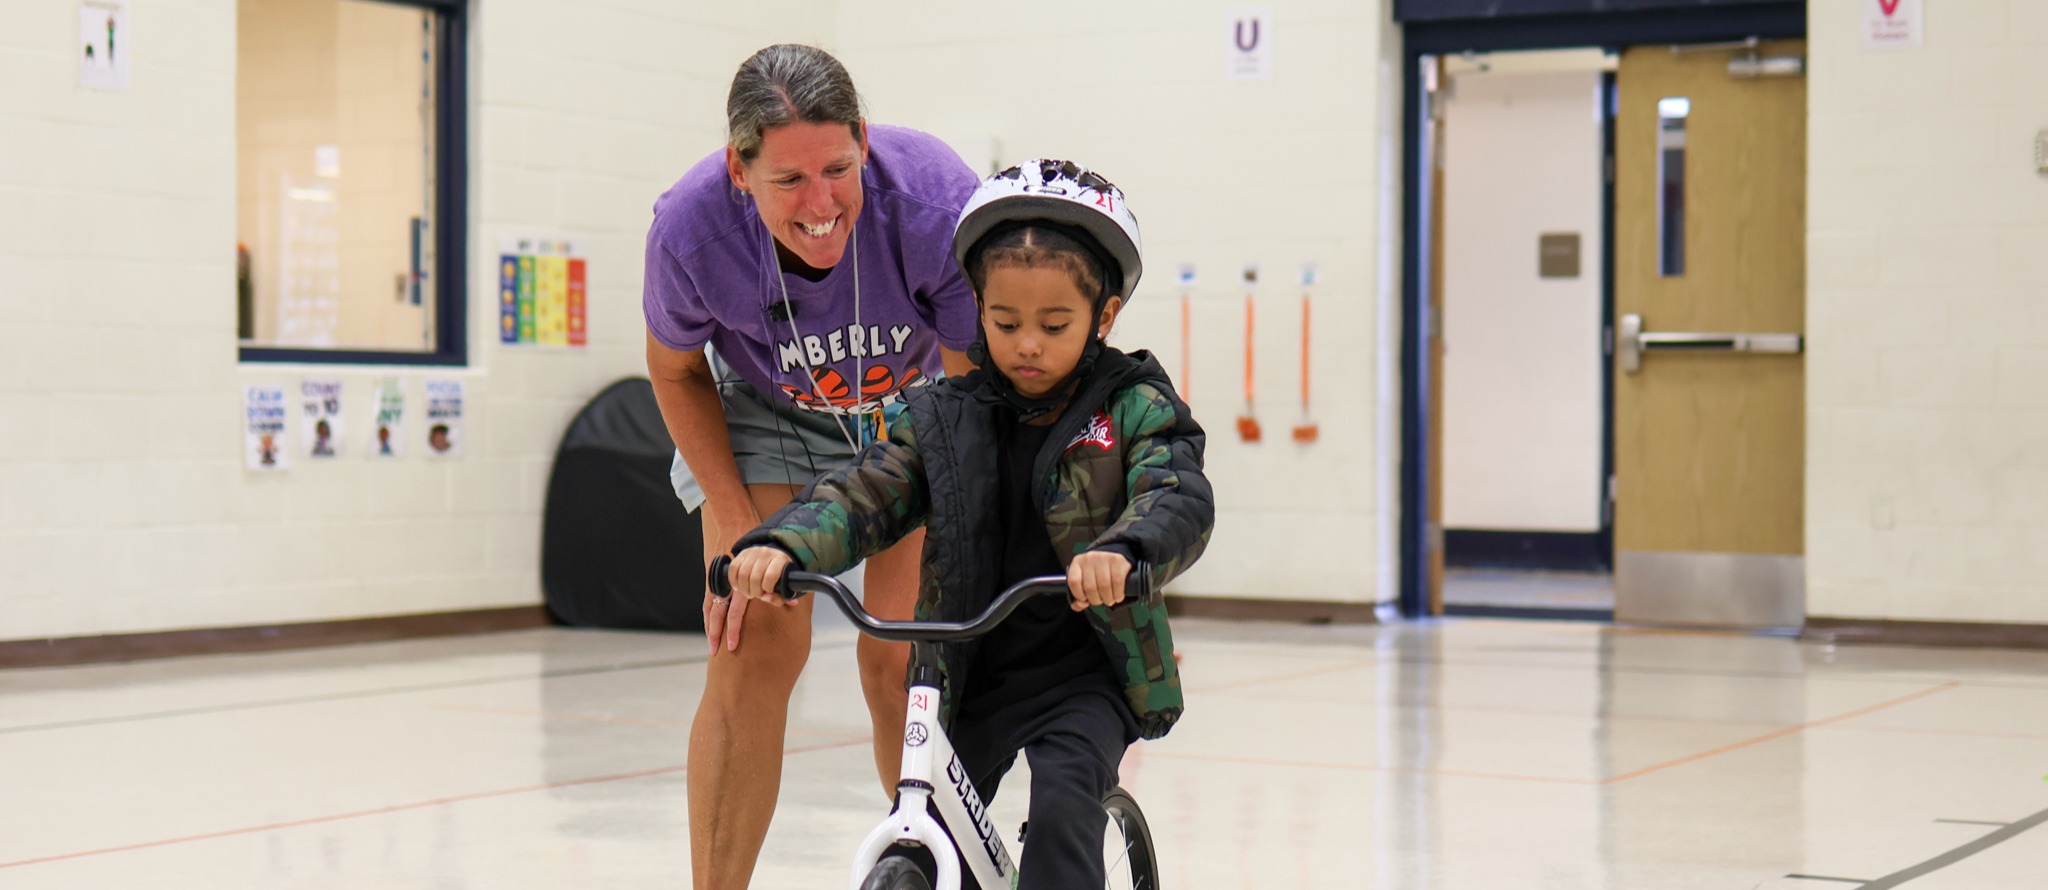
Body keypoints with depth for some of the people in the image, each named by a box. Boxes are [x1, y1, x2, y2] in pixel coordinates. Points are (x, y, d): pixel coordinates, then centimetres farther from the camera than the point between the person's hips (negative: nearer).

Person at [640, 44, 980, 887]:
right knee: (752, 648, -14)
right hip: (768, 413, 1)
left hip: (920, 409, 0)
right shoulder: (690, 228, -31)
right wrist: (735, 525, -14)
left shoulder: (937, 207, -36)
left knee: (897, 661, -7)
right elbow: (675, 371, -8)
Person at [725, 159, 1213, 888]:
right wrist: (780, 543, -26)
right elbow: (866, 495, -4)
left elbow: (1181, 501, -19)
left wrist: (1122, 550, -43)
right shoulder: (945, 417, 5)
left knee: (1063, 801, -28)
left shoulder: (1134, 409, -3)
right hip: (966, 676, 3)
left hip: (1086, 672, -3)